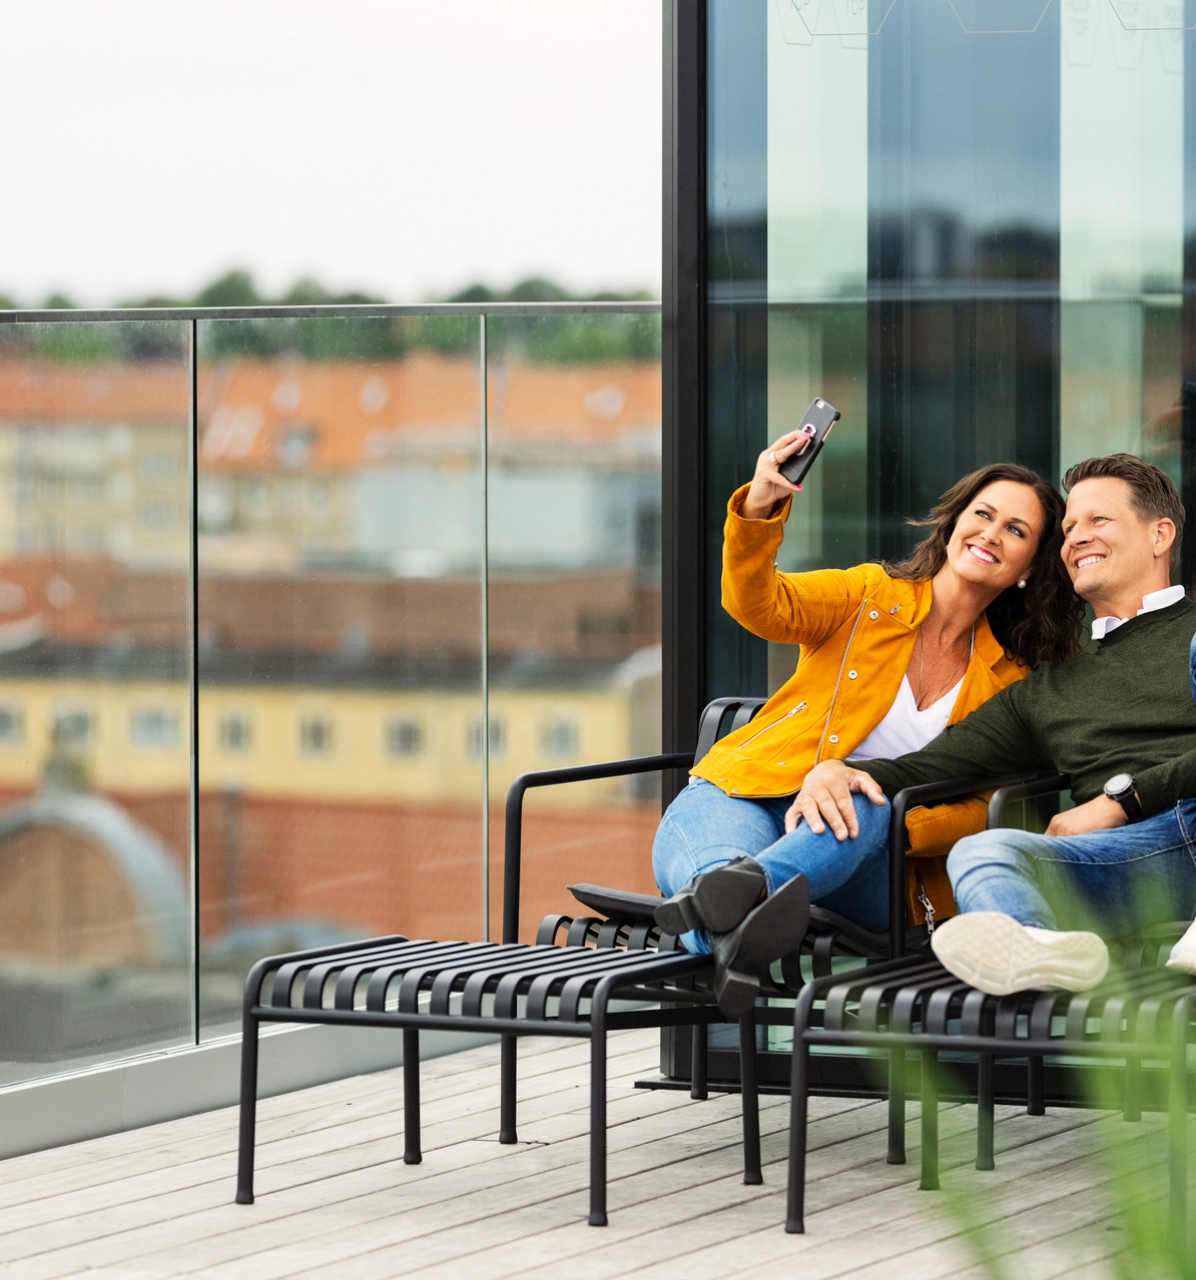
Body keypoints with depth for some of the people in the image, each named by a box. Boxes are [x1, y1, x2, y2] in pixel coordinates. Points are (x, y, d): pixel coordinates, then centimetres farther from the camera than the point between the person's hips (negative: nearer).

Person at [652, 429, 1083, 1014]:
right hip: (749, 796, -1)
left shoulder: (1008, 680, 13)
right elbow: (758, 606, -12)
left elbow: (977, 810, 2)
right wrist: (758, 509, -33)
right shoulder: (869, 595, 8)